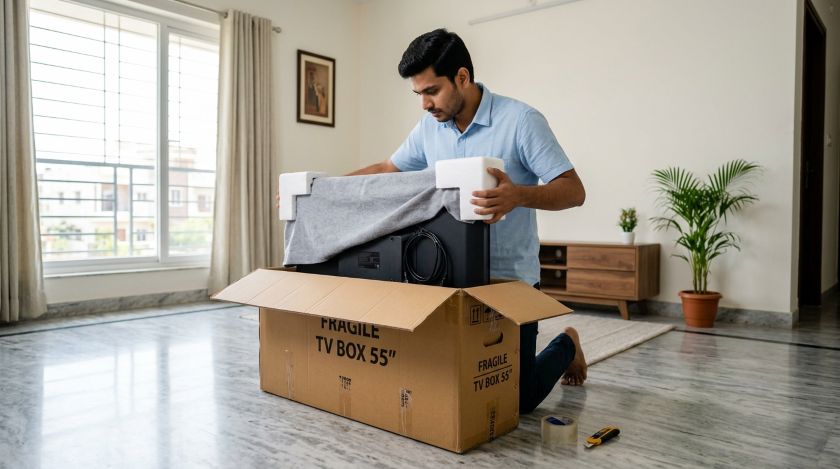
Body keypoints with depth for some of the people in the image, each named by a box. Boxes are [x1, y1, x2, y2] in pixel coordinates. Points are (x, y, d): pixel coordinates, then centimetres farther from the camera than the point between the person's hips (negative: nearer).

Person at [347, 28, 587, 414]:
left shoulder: (520, 120, -15)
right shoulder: (429, 127, 3)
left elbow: (574, 190, -19)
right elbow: (388, 169, 15)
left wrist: (518, 195, -40)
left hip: (509, 280, -5)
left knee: (518, 399, 0)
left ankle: (566, 346, 32)